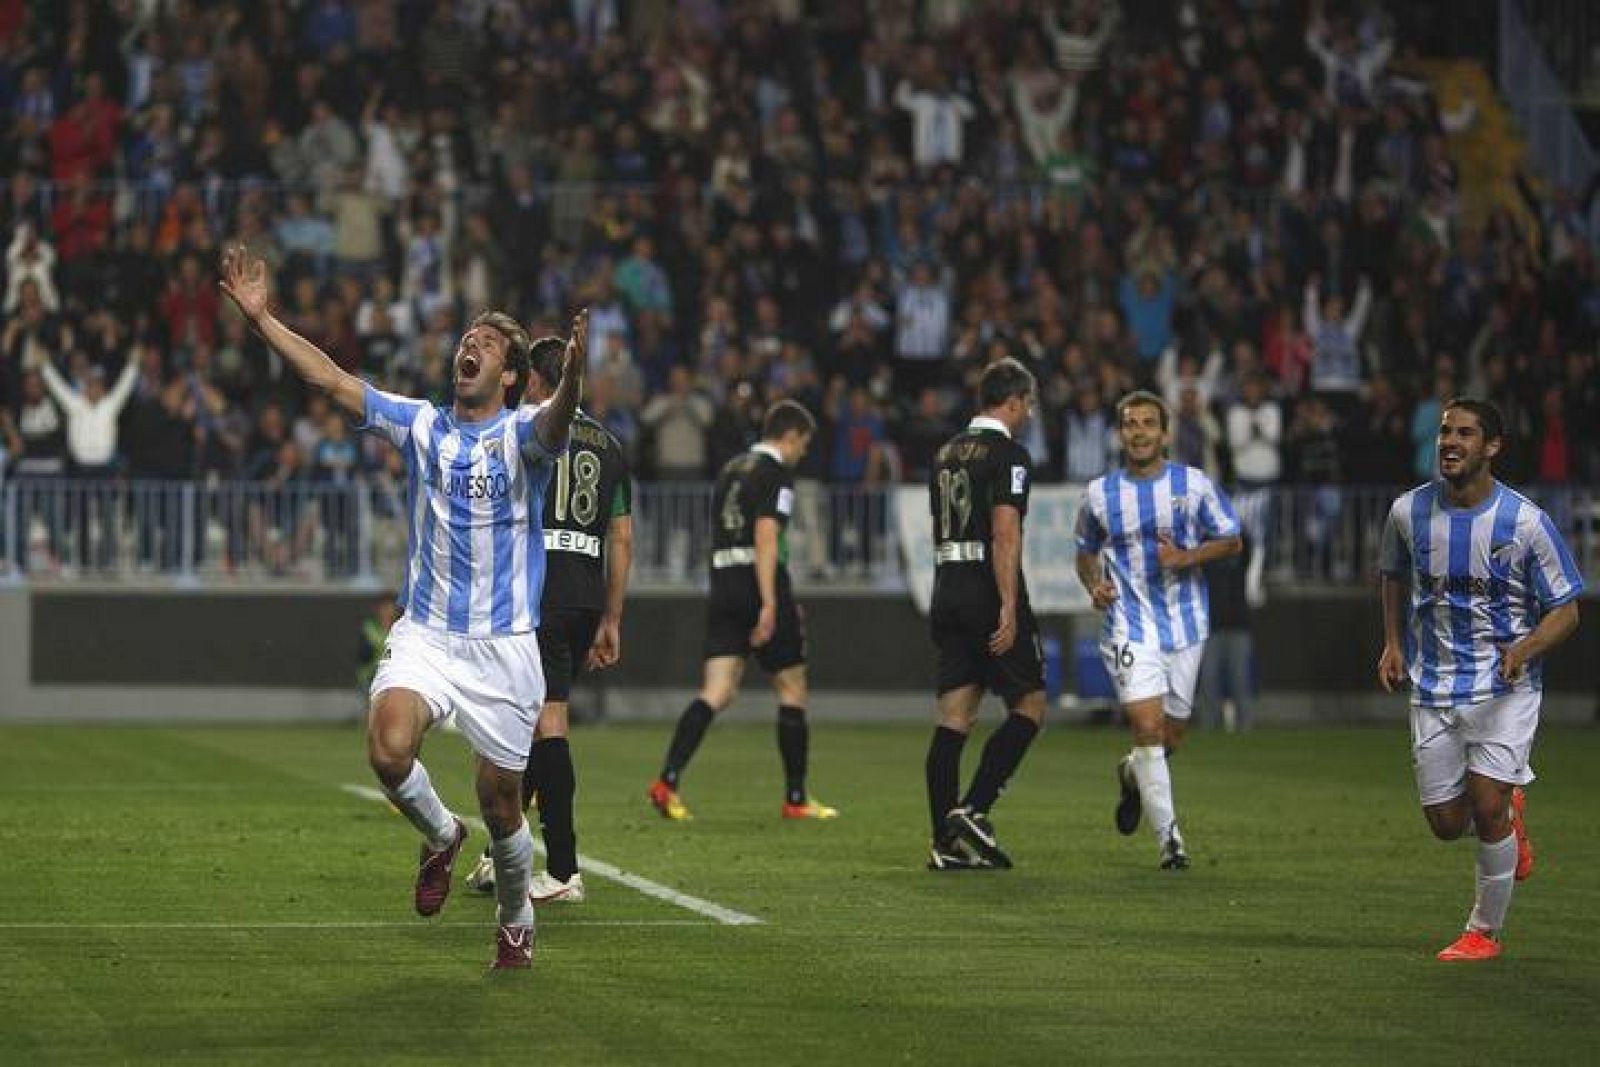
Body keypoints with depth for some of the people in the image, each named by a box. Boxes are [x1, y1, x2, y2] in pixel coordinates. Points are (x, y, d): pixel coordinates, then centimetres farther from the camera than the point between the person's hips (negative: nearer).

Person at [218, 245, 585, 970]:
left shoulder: (521, 435, -5)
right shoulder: (420, 426, 6)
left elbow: (558, 419, -30)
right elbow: (329, 378, 4)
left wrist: (574, 369, -52)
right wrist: (260, 317, -4)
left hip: (503, 648, -2)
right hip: (424, 635, 2)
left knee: (501, 803, 3)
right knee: (388, 751, -25)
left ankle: (516, 924, 29)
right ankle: (440, 836, 6)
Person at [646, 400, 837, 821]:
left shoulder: (731, 469, 18)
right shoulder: (778, 473, -6)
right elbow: (766, 536, -18)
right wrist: (770, 604, -23)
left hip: (723, 582, 7)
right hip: (761, 585, -7)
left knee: (716, 694, 0)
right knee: (792, 690, 7)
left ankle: (667, 781, -18)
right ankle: (796, 799, 13)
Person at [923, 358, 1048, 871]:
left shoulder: (947, 453, 16)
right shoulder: (1008, 454, -9)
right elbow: (1004, 534, -18)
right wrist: (1009, 609, -21)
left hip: (947, 592, 8)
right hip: (988, 593, -8)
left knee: (954, 718, 5)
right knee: (1028, 707, 3)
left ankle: (946, 844, 1)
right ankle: (973, 810, -8)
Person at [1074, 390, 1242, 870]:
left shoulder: (1193, 484, 0)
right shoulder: (1100, 493, 3)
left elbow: (1230, 540, 5)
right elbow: (1086, 552, 16)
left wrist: (1187, 557, -13)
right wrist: (1095, 584, -5)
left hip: (1185, 623, 2)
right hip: (1130, 626, -1)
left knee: (1172, 734, 9)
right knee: (1149, 729, -15)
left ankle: (1133, 774, 44)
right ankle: (1169, 837, -8)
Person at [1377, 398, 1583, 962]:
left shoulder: (1525, 521, -12)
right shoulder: (1409, 511, -3)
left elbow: (1565, 609, -5)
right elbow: (1394, 574, 19)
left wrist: (1526, 648, -24)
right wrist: (1394, 643, 6)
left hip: (1504, 687, -3)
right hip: (1434, 687, 3)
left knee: (1487, 808, -13)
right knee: (1446, 824, 2)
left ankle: (1485, 930, 8)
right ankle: (1510, 811, 38)